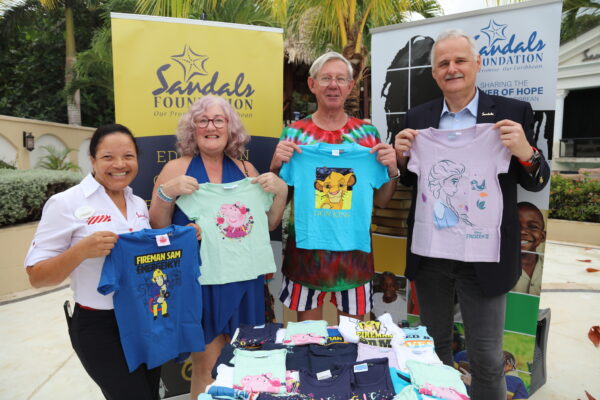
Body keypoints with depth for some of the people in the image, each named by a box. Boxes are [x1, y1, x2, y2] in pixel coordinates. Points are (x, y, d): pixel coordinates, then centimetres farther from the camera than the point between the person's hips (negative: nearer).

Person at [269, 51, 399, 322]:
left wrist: (392, 170, -13)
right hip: (305, 247, 0)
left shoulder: (367, 133, 2)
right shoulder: (294, 133, -1)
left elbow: (381, 201, 4)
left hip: (353, 250, 1)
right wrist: (276, 165, -16)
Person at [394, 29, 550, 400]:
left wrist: (525, 153, -22)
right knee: (434, 346, 22)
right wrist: (403, 157, -11)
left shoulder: (513, 113, -4)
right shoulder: (418, 118, 4)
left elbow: (536, 182, -1)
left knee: (487, 359, 10)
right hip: (429, 254, 3)